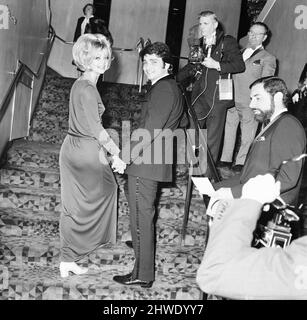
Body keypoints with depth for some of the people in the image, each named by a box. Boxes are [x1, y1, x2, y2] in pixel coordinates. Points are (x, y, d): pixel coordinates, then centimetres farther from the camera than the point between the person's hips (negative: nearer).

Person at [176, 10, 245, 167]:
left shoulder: (228, 42, 0)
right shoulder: (199, 44, 17)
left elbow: (240, 65, -8)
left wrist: (217, 65, -18)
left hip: (217, 95, -5)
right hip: (200, 94, 5)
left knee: (213, 136, 1)